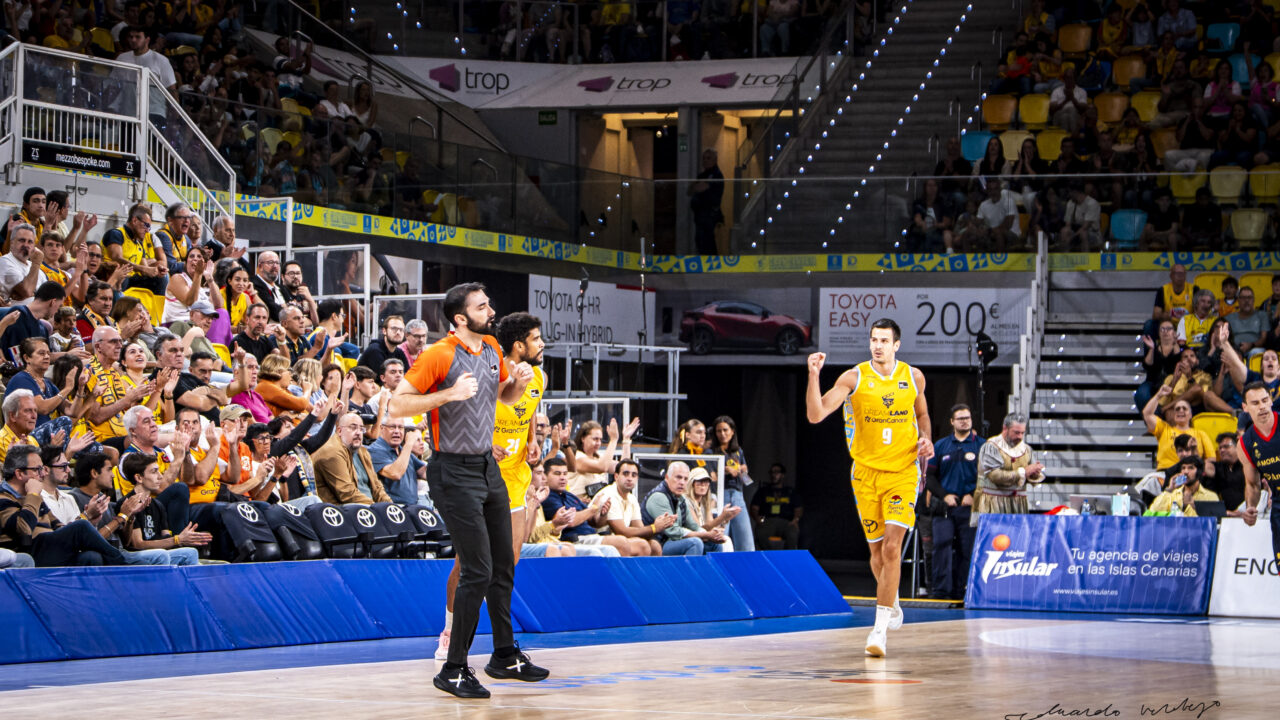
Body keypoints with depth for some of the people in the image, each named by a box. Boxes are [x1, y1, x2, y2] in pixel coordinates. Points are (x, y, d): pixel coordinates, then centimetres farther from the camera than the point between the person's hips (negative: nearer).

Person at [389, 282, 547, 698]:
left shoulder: (492, 349, 9)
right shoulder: (439, 355, -15)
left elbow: (505, 397, 25)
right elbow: (397, 405, -17)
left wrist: (519, 382, 2)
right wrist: (449, 394, -27)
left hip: (489, 468, 8)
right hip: (454, 473, -8)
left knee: (503, 567, 14)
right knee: (477, 572, -11)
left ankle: (505, 656, 29)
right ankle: (453, 671, -2)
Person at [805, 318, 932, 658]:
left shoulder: (913, 377, 3)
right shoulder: (854, 378, -5)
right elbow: (816, 414, -13)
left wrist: (926, 438, 2)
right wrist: (814, 376, -24)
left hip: (903, 471, 0)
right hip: (866, 472, 0)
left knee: (892, 546, -14)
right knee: (877, 549, 8)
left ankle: (880, 627, -14)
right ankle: (891, 602, 38)